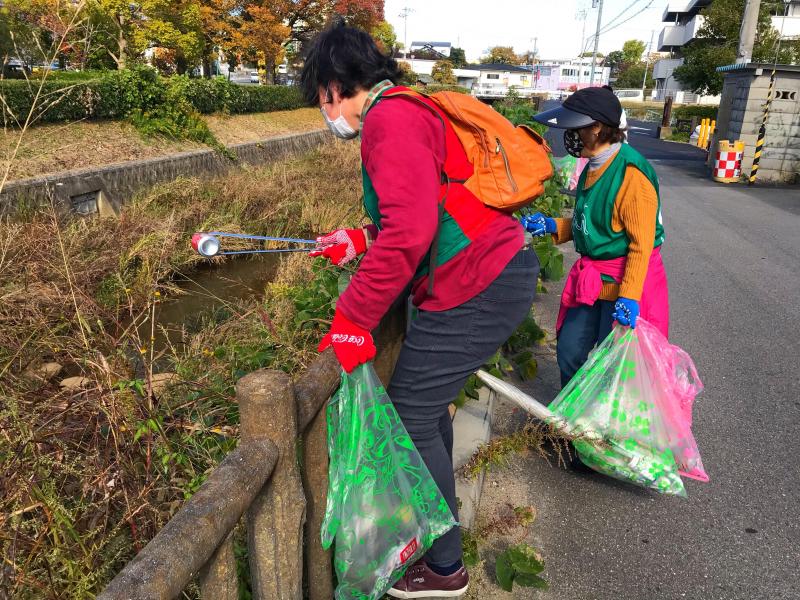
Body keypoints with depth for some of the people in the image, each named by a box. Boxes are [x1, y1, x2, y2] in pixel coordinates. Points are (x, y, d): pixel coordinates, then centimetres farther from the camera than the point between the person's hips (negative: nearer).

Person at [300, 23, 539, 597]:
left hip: (477, 291, -10)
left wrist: (351, 319, -22)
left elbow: (411, 229, -28)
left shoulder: (390, 118, -14)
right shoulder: (410, 111, 19)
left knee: (410, 415, 0)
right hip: (500, 269, 10)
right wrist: (359, 241, 23)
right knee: (427, 398, 22)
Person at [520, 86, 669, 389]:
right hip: (591, 280, 8)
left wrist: (629, 295, -25)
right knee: (570, 353, 13)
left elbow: (642, 242, -20)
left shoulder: (630, 173, -20)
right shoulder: (593, 167, 6)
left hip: (625, 281, -8)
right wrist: (552, 226, 2)